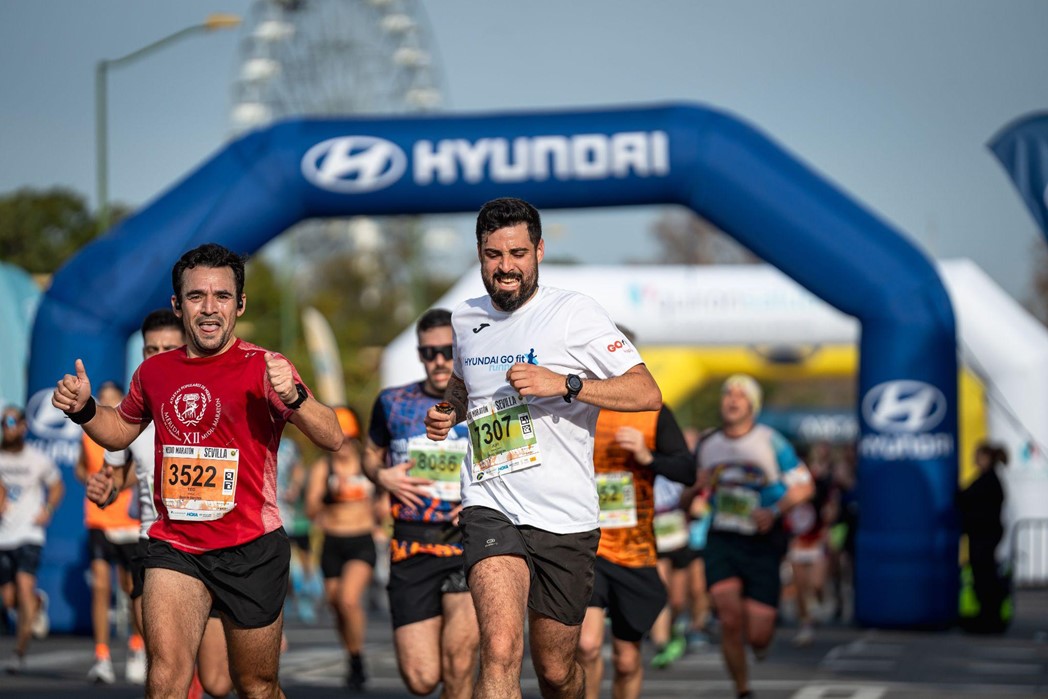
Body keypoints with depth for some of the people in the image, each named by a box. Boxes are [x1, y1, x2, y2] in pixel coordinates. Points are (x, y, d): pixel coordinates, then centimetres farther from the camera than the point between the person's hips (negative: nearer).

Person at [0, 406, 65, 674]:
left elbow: (57, 486, 17)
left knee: (24, 585, -19)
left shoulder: (38, 459, 1)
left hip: (29, 534, -2)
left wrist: (47, 510, 0)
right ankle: (36, 603, 41)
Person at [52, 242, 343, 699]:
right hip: (174, 546, 2)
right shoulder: (154, 372, 6)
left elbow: (332, 439, -15)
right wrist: (84, 409, 5)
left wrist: (293, 397, -34)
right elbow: (119, 432, 26)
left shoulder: (262, 368, -7)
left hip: (251, 549, -2)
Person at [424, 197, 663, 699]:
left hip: (565, 520, -1)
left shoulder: (574, 313, -4)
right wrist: (448, 413, 10)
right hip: (490, 509, 2)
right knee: (500, 655, -22)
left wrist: (564, 384, -22)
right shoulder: (465, 320, 11)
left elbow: (648, 393, -11)